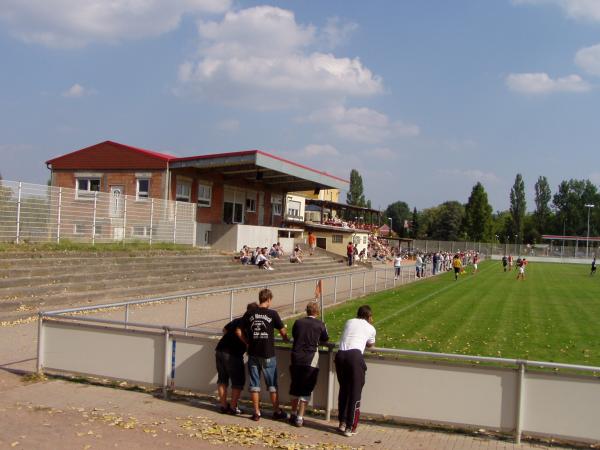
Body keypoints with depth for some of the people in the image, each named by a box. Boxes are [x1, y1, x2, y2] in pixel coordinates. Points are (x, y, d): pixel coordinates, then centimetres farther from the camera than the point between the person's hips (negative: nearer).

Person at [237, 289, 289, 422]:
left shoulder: (249, 314, 0)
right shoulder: (272, 314, -8)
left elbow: (239, 332, 2)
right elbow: (283, 331, -2)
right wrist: (287, 339, 19)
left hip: (253, 354, 2)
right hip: (268, 354, -2)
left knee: (254, 384, 9)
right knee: (272, 384, 10)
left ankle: (256, 413, 12)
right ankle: (277, 412, 19)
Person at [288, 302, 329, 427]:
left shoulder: (298, 322, 4)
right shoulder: (320, 325, -4)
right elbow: (325, 339, 11)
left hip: (296, 359, 3)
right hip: (310, 360, -3)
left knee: (295, 387, 17)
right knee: (306, 390, 5)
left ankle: (293, 414, 29)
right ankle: (300, 418, 4)